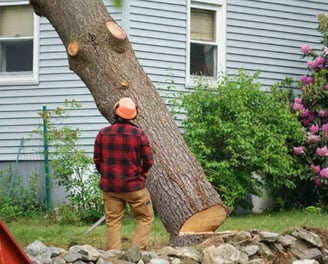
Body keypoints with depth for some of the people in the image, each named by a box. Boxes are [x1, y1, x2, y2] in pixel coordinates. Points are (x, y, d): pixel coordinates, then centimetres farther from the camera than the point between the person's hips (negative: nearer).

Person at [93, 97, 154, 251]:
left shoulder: (103, 134, -4)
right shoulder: (139, 134, -10)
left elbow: (97, 160, 5)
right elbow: (149, 161, -4)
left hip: (109, 186, 3)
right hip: (133, 186, -2)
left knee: (113, 222, 9)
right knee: (145, 218, 12)